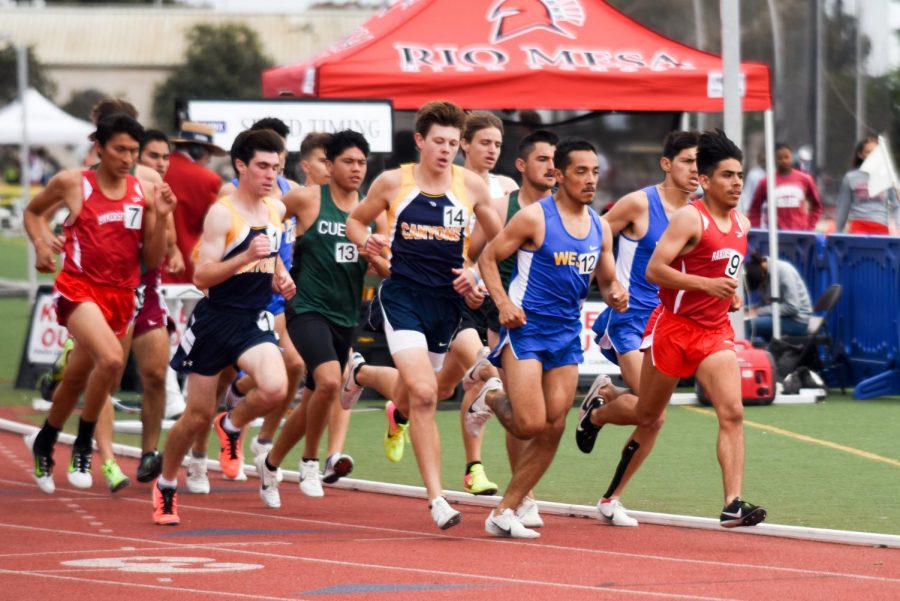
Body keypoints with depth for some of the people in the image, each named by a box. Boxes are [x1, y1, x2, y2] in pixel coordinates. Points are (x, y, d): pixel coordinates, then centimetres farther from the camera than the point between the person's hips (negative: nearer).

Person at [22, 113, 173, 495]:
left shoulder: (144, 194, 2)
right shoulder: (72, 183, -3)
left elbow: (153, 260, 3)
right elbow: (33, 211, 15)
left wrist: (161, 218, -10)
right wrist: (41, 244, -3)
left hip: (120, 295, 4)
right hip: (79, 288, -4)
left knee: (76, 378, 15)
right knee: (111, 359, -28)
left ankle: (44, 443, 41)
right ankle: (82, 447, -11)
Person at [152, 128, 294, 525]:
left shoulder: (277, 210, 7)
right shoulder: (222, 213, -13)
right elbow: (201, 276, -19)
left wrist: (280, 276, 10)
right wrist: (245, 258, -31)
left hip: (254, 320, 4)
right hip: (216, 318, -4)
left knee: (274, 388, -24)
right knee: (198, 414, 4)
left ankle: (231, 426, 9)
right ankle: (165, 486, 28)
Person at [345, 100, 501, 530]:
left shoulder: (471, 185, 1)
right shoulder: (392, 183, -3)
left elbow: (499, 238, 14)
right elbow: (356, 220, 11)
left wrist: (476, 273, -1)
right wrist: (367, 243, -10)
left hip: (447, 299, 3)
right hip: (403, 295, -3)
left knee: (417, 391, 17)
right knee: (424, 392, -19)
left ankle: (397, 414, 58)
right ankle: (436, 498, -18)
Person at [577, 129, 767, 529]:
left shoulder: (742, 225, 9)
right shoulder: (690, 219, -15)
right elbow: (654, 270, -20)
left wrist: (731, 294, 10)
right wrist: (706, 284, -27)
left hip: (715, 331, 5)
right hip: (673, 327, -5)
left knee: (732, 413, -14)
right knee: (648, 415, 13)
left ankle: (733, 505, -19)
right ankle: (596, 414, 47)